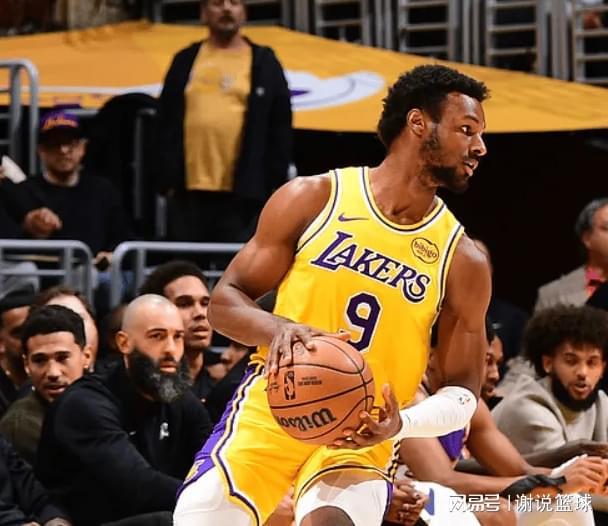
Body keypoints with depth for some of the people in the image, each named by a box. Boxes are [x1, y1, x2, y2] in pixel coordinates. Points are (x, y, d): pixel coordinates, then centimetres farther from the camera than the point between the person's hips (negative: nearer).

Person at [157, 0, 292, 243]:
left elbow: (280, 130, 5)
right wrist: (167, 178, 4)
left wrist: (275, 186, -1)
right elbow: (167, 125, 12)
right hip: (188, 190, 2)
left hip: (241, 194, -2)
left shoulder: (264, 63, 7)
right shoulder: (185, 61, 12)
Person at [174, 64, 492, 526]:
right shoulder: (312, 199, 0)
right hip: (271, 413, 1)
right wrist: (279, 328, -19)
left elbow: (463, 393, 6)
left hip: (362, 439, -1)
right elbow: (224, 301, 3)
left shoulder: (462, 261, 2)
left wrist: (401, 424, -15)